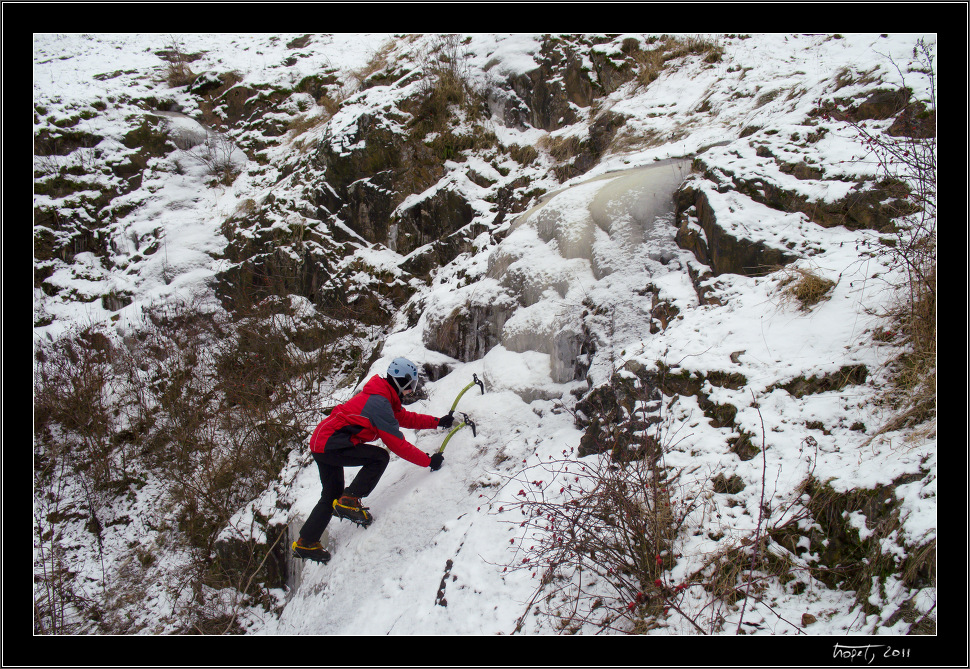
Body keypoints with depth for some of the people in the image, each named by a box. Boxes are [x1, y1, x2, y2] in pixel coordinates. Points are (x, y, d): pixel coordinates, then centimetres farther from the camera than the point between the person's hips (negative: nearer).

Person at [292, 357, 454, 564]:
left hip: (321, 442, 11)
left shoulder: (383, 398, 11)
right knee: (379, 457, -16)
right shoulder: (380, 403, -20)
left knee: (332, 496, 18)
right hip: (331, 444, -11)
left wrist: (438, 421, 21)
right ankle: (348, 502, -11)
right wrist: (428, 460, -14)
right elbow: (397, 444, -19)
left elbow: (405, 418, 24)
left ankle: (305, 543, 23)